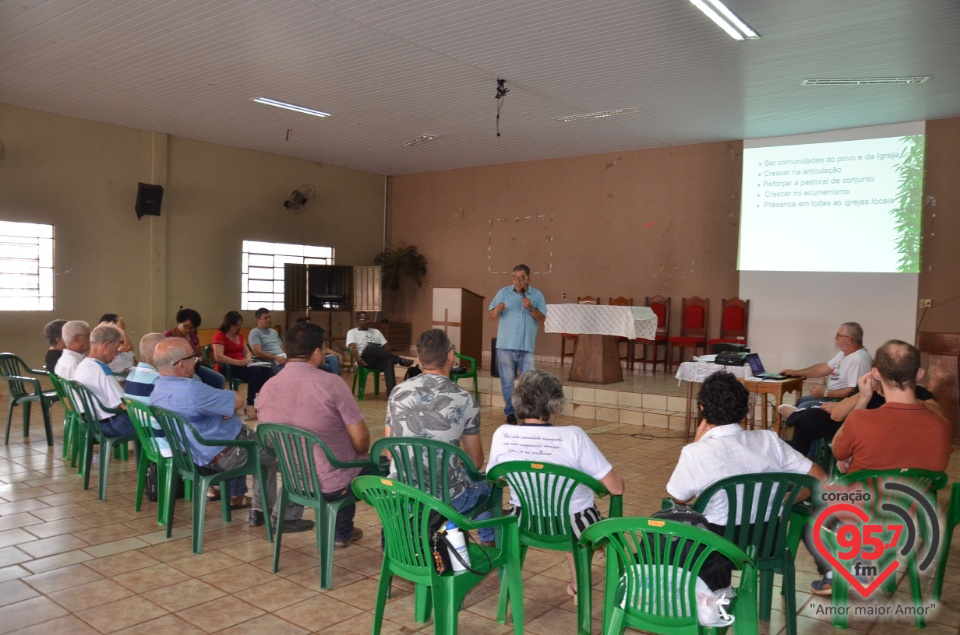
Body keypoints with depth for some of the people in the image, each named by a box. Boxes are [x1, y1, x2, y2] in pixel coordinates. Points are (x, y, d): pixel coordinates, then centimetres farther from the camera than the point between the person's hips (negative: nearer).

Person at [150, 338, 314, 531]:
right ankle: (285, 518, 8)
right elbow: (238, 400, -20)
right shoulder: (191, 390, -31)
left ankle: (260, 510, 32)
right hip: (225, 454, -10)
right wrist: (223, 396, -1)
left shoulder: (157, 391, 0)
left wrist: (221, 402, -7)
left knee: (265, 446, 30)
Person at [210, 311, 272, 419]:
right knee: (256, 371, -33)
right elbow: (218, 357, -18)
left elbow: (247, 352, 23)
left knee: (266, 370, -21)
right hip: (227, 367, -8)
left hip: (241, 365, 8)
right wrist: (238, 362, -26)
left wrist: (248, 360, -3)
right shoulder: (219, 335, -5)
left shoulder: (239, 336, 21)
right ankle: (250, 406, -31)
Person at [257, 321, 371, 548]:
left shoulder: (267, 388, -5)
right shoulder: (331, 383, -23)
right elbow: (361, 439, -19)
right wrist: (362, 455, 4)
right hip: (333, 484, -6)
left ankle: (341, 533, 42)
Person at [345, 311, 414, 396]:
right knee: (371, 346, -37)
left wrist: (387, 354, -6)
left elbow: (385, 346, 16)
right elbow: (352, 346, -7)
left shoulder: (376, 331, 25)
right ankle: (400, 360, -32)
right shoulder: (352, 332, 12)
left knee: (389, 361, -34)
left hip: (378, 360, 3)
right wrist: (357, 358, -25)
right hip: (365, 360, -3)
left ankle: (391, 392, -43)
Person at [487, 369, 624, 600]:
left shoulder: (502, 435, -17)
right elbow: (616, 487, -21)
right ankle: (578, 581, 40)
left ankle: (576, 581, 46)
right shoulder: (573, 436, -26)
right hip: (574, 525, -3)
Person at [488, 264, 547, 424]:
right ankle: (510, 411, 17)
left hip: (526, 346, 0)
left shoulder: (537, 295, 4)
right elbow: (492, 316, -1)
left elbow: (542, 318, -2)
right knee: (507, 380, 6)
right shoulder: (503, 292, 3)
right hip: (505, 345, 0)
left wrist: (531, 308, -18)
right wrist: (497, 309, -23)